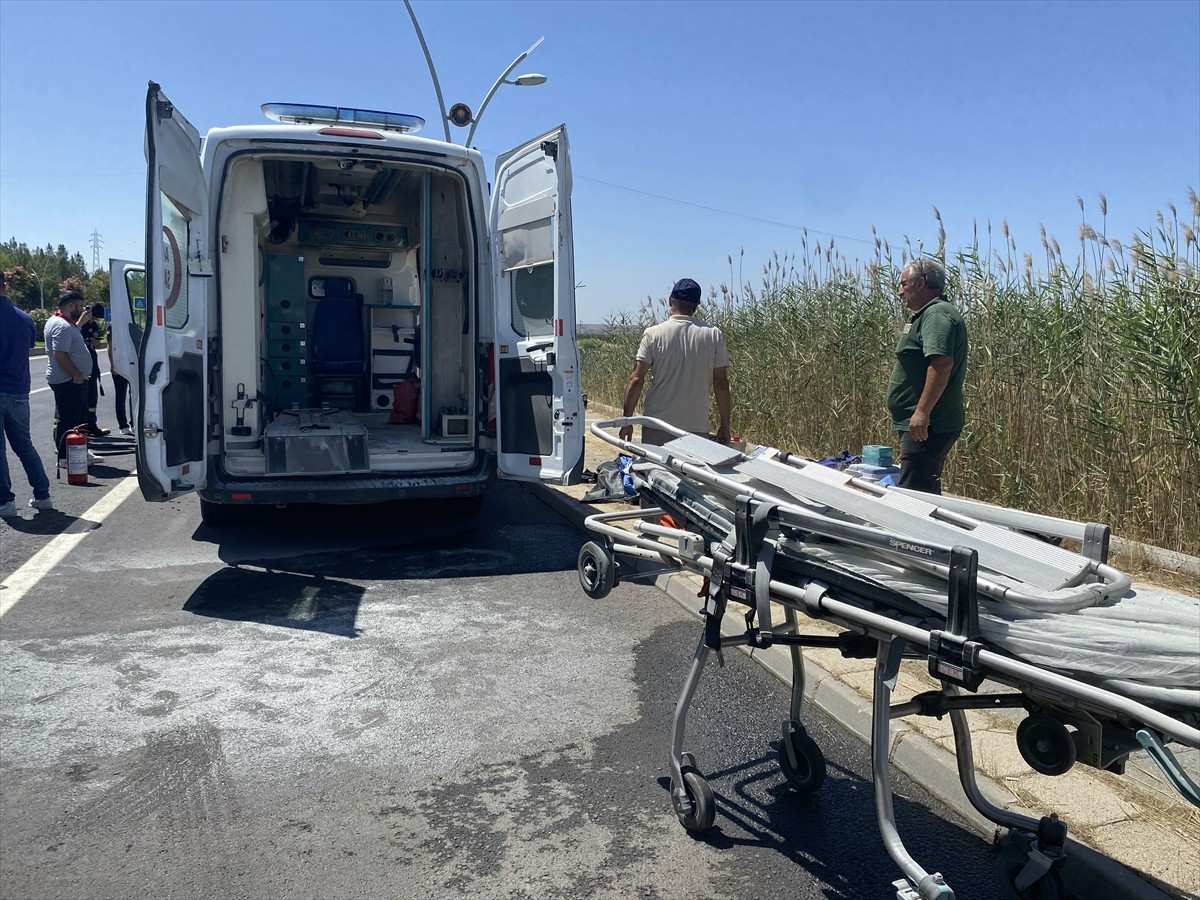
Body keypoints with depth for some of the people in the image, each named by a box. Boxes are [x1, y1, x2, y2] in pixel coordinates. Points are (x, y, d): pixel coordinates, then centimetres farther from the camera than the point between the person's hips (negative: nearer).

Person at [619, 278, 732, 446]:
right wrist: (724, 426, 10)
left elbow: (636, 380, -5)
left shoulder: (653, 334, -2)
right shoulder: (714, 335, 2)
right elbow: (721, 384, 2)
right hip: (697, 428, 1)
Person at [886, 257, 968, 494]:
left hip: (926, 425, -11)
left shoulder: (937, 314, -14)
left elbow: (942, 363, -27)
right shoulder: (929, 313, 20)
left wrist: (922, 412, -30)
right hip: (923, 423, 11)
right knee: (926, 491, 17)